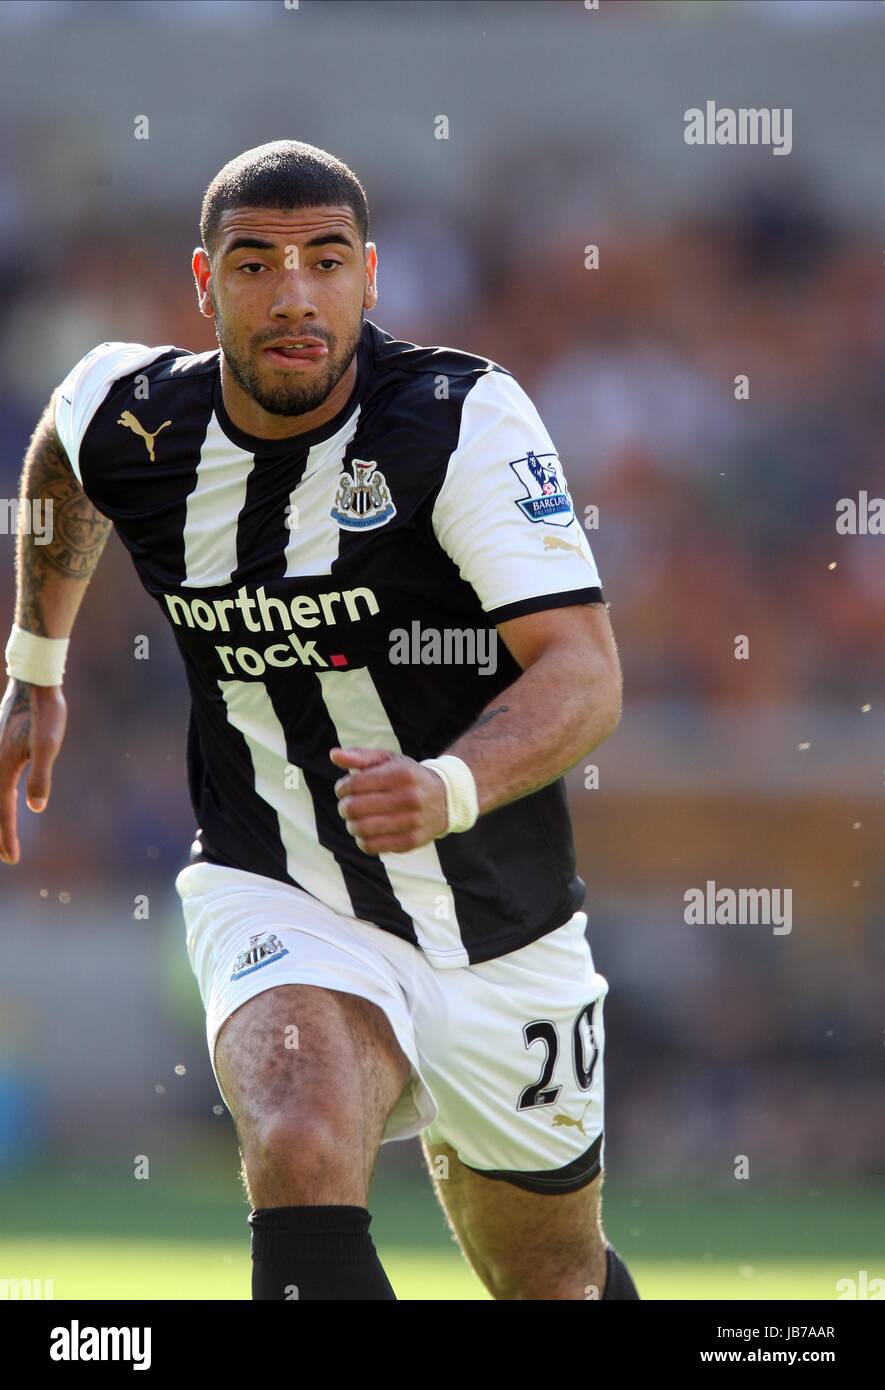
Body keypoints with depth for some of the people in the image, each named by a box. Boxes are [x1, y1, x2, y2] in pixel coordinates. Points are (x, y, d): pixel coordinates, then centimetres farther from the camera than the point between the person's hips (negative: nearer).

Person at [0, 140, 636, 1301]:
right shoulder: (130, 418, -8)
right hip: (273, 895, 0)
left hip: (501, 930, 0)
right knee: (302, 1162, -32)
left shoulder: (465, 418, -19)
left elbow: (585, 674, -26)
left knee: (557, 1281, 16)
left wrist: (450, 789, -44)